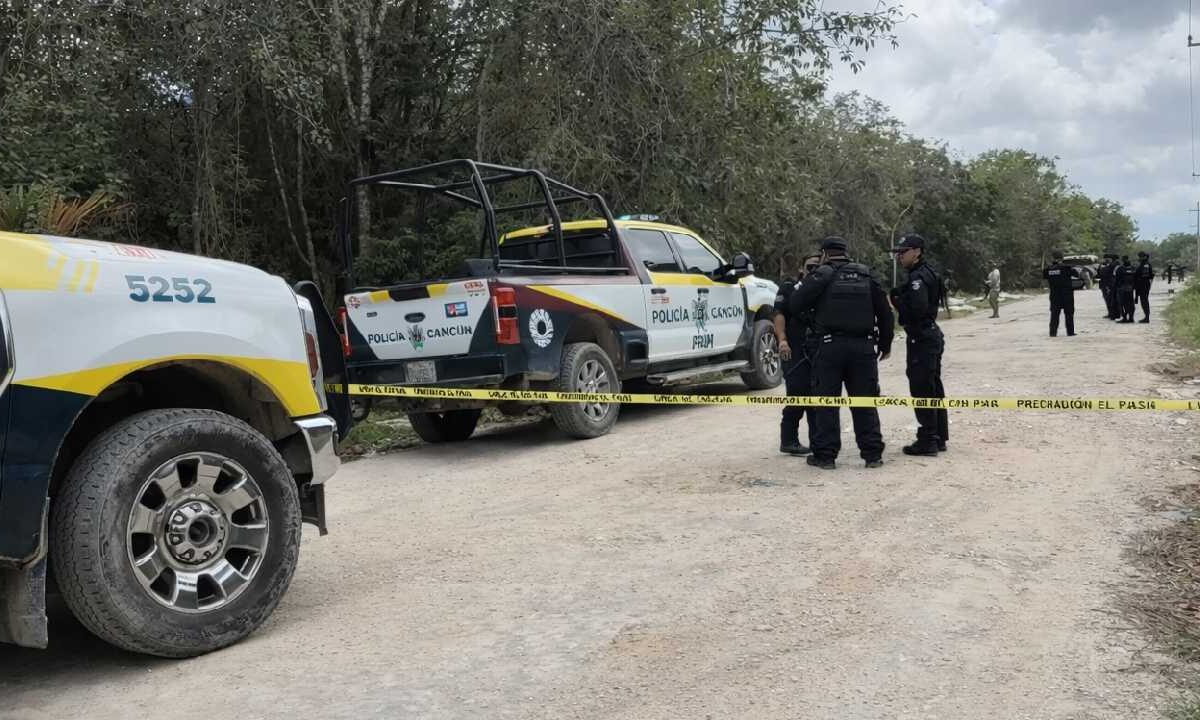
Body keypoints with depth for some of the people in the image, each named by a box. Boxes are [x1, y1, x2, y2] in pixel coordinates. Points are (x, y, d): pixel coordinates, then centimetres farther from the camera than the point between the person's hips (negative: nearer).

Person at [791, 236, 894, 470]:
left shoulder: (821, 275, -1)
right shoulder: (867, 275, 11)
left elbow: (795, 305, -6)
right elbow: (884, 312, 11)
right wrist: (885, 344, 20)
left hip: (829, 345, -3)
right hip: (863, 346, 3)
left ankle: (825, 454, 5)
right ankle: (873, 454, 11)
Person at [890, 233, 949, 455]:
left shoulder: (918, 277, -17)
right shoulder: (926, 273, 15)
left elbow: (918, 308, -27)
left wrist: (898, 300, -11)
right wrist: (900, 297, 5)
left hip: (922, 339, -11)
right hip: (932, 335, 11)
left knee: (921, 390, -5)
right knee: (934, 389, 16)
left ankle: (927, 441, 0)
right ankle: (939, 437, 25)